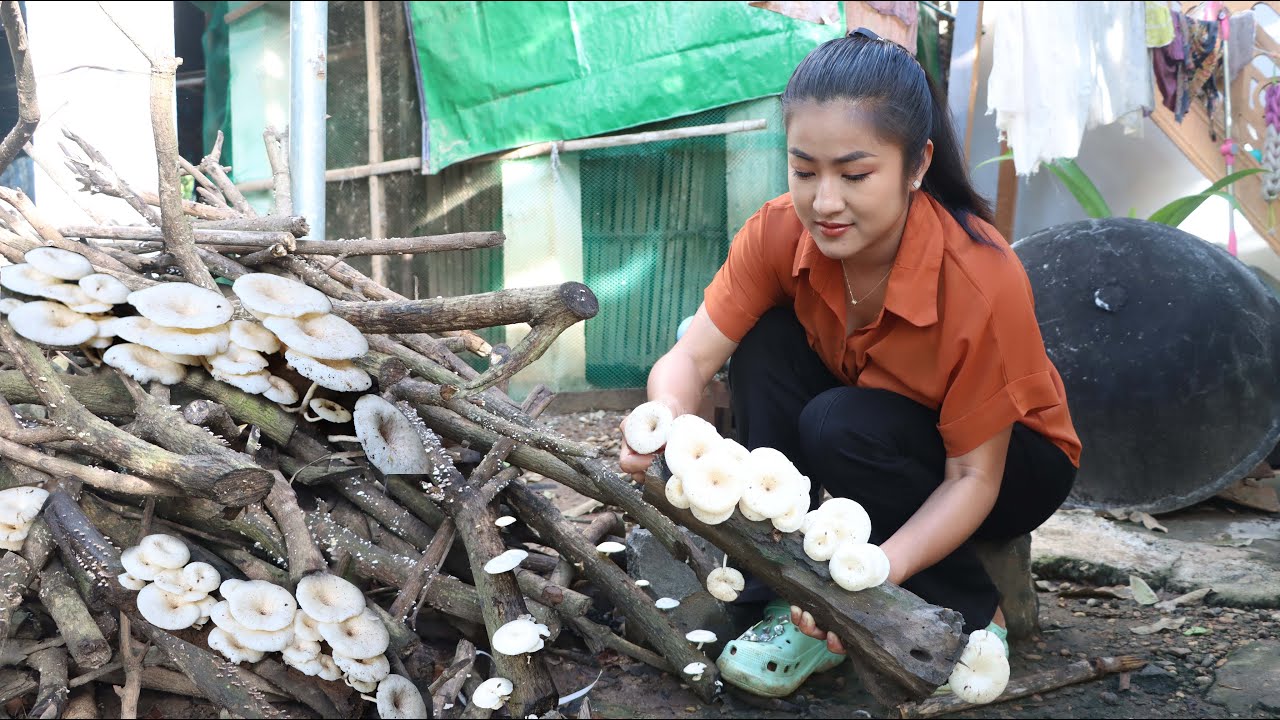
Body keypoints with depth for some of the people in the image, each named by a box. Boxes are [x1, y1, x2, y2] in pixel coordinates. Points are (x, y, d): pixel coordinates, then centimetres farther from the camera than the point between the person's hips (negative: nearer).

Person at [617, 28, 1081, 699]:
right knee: (766, 343, -22)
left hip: (1006, 462, -4)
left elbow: (974, 477, -27)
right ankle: (795, 599, -13)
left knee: (841, 426, -33)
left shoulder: (983, 279, -33)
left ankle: (970, 616, -8)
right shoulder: (781, 231, -21)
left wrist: (880, 568, -44)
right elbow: (689, 359, -24)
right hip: (873, 432, 5)